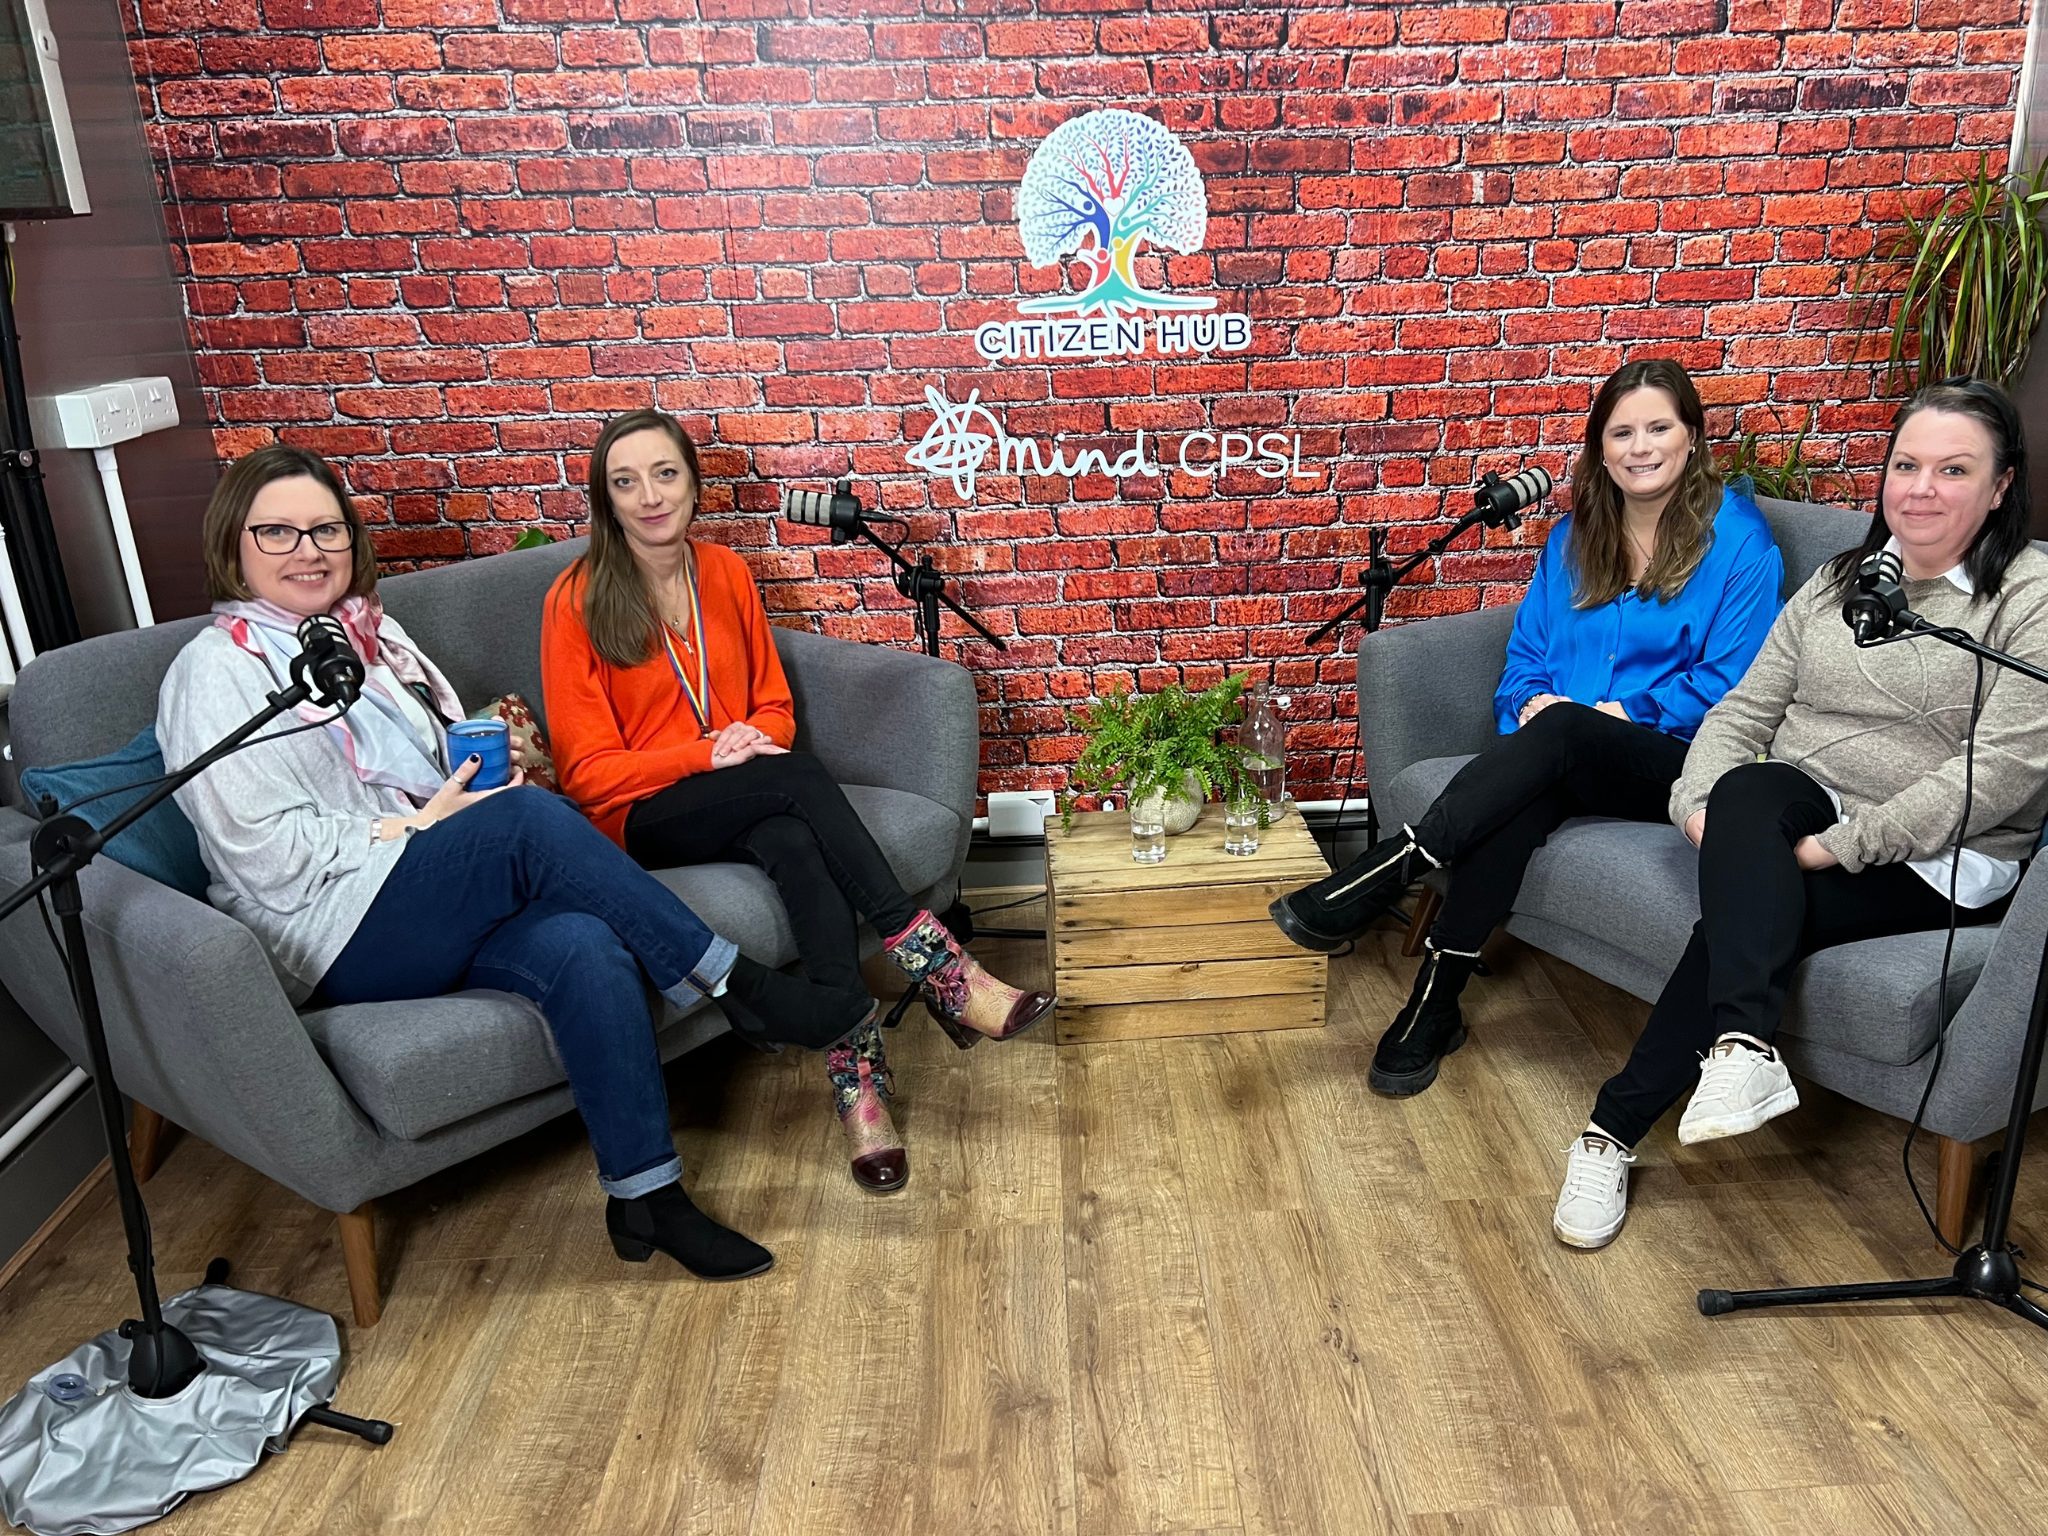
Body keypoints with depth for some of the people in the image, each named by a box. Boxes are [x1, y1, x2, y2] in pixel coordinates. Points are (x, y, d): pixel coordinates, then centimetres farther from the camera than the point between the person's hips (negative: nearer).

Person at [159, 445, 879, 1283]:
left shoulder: (370, 632, 19)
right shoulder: (217, 671, -3)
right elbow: (268, 853, -12)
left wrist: (493, 763, 2)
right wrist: (420, 825, -15)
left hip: (446, 911, 6)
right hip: (337, 938, -6)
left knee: (583, 948, -29)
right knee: (531, 820, -31)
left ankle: (647, 1194, -25)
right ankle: (738, 986, -23)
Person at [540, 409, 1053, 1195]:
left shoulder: (726, 572, 7)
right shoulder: (577, 600, -6)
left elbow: (774, 705, 14)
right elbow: (588, 772, -8)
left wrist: (758, 737, -10)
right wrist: (707, 753, -21)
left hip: (749, 801, 4)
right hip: (641, 819, -3)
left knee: (792, 842, -34)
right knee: (796, 776, -33)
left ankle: (856, 1075, -40)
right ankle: (934, 964, -33)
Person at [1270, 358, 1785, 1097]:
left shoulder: (1736, 536, 0)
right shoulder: (1576, 535, 16)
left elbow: (1732, 678, -5)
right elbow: (1527, 649, 15)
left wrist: (1628, 713, -15)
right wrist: (1529, 700, -7)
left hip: (1673, 760, -3)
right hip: (1560, 757, 3)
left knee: (1557, 732, -37)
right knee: (1520, 799, -34)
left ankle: (1365, 888, -39)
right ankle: (1434, 1007, -30)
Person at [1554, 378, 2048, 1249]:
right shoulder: (1836, 584, 15)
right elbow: (1745, 709, 9)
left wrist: (1842, 845, -21)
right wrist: (1701, 800, -12)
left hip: (1936, 861, -4)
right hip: (1799, 817, 4)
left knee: (1742, 909, -30)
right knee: (1749, 792, -33)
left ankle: (1618, 1127, -24)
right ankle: (1743, 1046, -43)